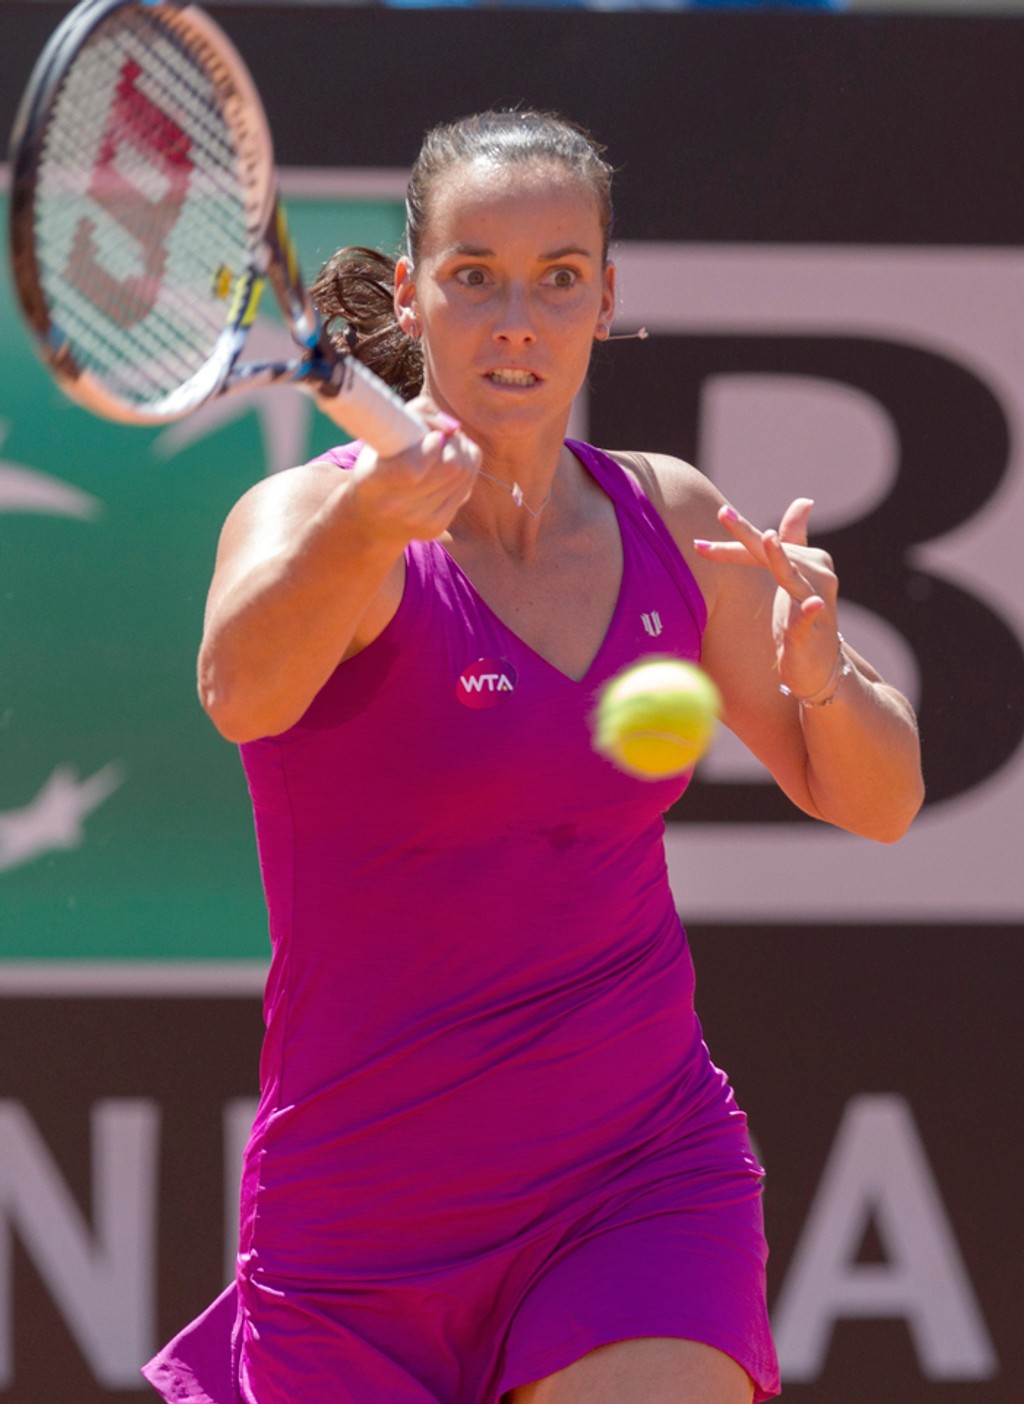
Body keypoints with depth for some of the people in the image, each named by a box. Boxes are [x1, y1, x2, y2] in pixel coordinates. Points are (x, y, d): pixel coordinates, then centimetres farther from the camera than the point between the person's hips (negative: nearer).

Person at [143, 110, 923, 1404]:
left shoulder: (672, 521, 2)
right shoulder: (315, 518, -12)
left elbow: (875, 803, 10)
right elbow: (241, 690, -36)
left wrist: (820, 676, -13)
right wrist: (360, 532, -57)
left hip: (646, 1180, 2)